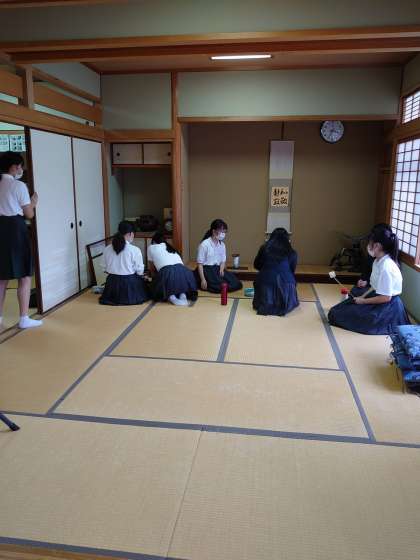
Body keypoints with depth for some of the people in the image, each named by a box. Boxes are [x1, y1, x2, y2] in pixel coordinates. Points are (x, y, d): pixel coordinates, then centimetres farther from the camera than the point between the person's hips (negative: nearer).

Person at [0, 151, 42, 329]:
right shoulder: (19, 186, -7)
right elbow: (29, 214, -5)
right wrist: (33, 203, 14)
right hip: (15, 229, -7)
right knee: (24, 276, 1)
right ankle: (24, 318, 2)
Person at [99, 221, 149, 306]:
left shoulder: (107, 249, -2)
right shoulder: (135, 250, -16)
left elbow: (107, 268, 4)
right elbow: (140, 271, -8)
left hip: (112, 282, 6)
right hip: (130, 283, -6)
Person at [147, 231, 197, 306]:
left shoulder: (151, 247, 24)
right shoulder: (170, 247, 35)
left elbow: (152, 267, 33)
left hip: (166, 272, -3)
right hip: (182, 271, 3)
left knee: (158, 290, 22)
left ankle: (171, 297, -7)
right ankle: (183, 295, 4)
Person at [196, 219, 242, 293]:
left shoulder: (222, 245, 8)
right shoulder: (204, 244, -11)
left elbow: (223, 261, 14)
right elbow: (200, 263, -11)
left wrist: (221, 269, -9)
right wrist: (203, 280, -19)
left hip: (218, 269, 6)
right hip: (206, 270, -6)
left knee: (237, 284, -13)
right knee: (220, 286, -28)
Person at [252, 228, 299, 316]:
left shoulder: (264, 248, 6)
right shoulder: (291, 252, 5)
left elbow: (256, 265, 18)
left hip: (265, 282, 0)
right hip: (285, 286, 0)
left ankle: (266, 304, 3)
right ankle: (282, 305, 3)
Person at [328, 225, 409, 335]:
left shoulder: (386, 267, -27)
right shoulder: (378, 261, 2)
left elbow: (386, 297, -25)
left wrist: (363, 301, -15)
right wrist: (362, 296, 0)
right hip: (378, 297, 10)